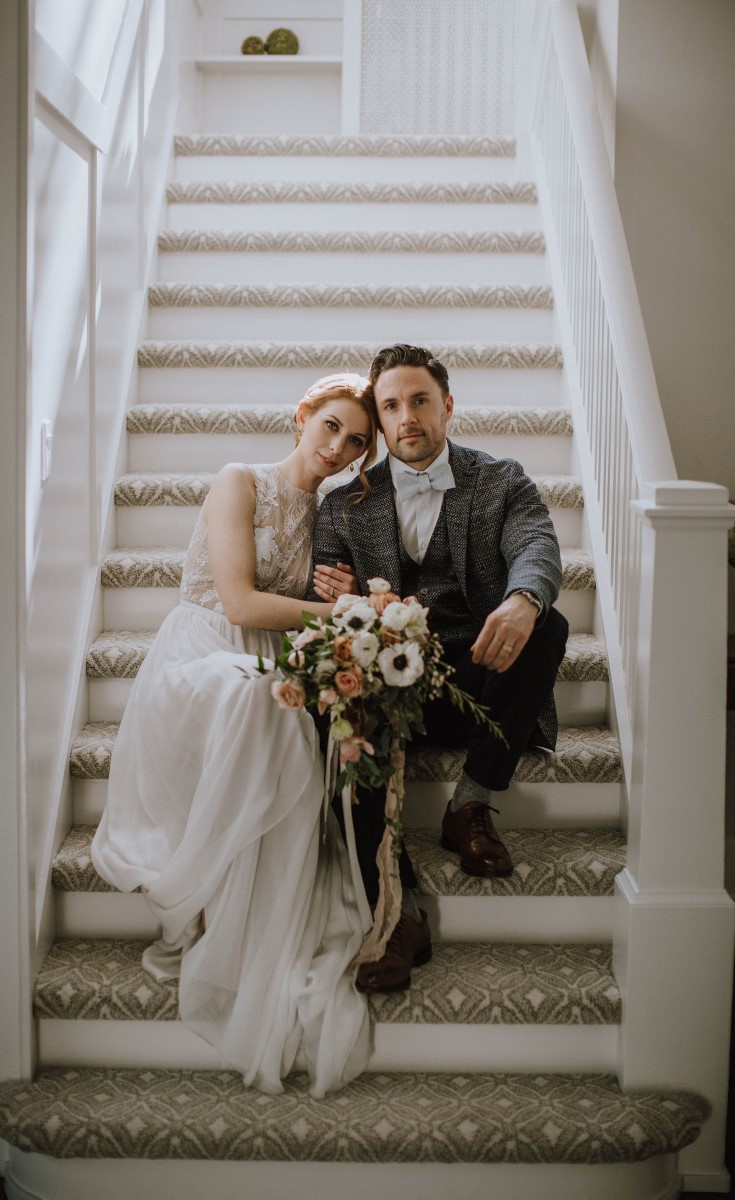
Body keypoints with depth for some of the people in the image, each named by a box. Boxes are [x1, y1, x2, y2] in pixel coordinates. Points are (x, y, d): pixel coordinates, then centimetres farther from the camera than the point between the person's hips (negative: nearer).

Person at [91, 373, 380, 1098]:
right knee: (249, 699, -41)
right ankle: (196, 915, -29)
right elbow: (240, 603, -12)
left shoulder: (326, 516, 18)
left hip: (265, 679, 5)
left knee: (297, 733, -33)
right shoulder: (240, 483, -1)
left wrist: (337, 599, -2)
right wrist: (336, 612, -8)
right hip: (196, 663, -5)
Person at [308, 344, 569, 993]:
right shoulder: (346, 505, 15)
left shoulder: (503, 481, 10)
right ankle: (396, 909, -31)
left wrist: (522, 600, -36)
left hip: (478, 677, 0)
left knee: (547, 627, -30)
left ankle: (471, 806, -15)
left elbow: (538, 549, -10)